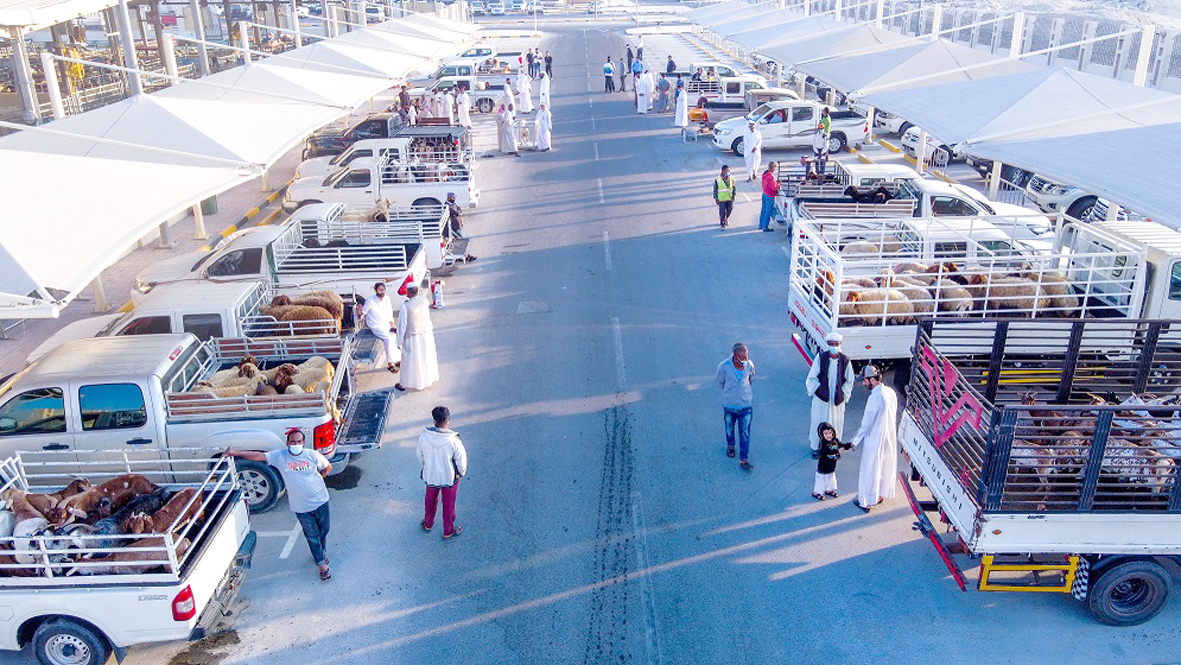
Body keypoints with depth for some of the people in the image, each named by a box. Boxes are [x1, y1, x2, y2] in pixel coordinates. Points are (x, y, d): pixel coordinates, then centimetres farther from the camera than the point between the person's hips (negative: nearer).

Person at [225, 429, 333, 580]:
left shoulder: (312, 455, -6)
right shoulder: (279, 456, -8)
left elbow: (328, 467, 9)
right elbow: (258, 456, -12)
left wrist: (318, 478, 1)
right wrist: (235, 453, -18)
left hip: (320, 501, 1)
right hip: (301, 507, -1)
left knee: (324, 530, 16)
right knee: (312, 535, 7)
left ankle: (321, 553, 43)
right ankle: (322, 564, 20)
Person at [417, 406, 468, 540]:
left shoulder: (423, 437, -22)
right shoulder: (453, 441, -31)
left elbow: (420, 457, -4)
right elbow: (461, 460, -17)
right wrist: (461, 473, 5)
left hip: (430, 476, 3)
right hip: (450, 478, -2)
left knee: (431, 501, 29)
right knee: (448, 505, 21)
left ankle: (428, 524, 52)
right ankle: (448, 531, 40)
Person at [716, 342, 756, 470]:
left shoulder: (749, 365, -17)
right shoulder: (723, 366, -23)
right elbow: (719, 382, -3)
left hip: (745, 404, 0)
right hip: (729, 404, 0)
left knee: (745, 432, 4)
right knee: (729, 428, 22)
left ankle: (744, 460, 14)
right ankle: (730, 446, 50)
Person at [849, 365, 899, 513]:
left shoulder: (875, 397, -26)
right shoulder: (891, 392, -1)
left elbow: (867, 423, -21)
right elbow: (893, 415, 9)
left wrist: (856, 441, -9)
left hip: (875, 440, -8)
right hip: (890, 438, 8)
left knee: (869, 470, 6)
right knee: (886, 466, 22)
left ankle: (866, 502, 17)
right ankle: (880, 495, 40)